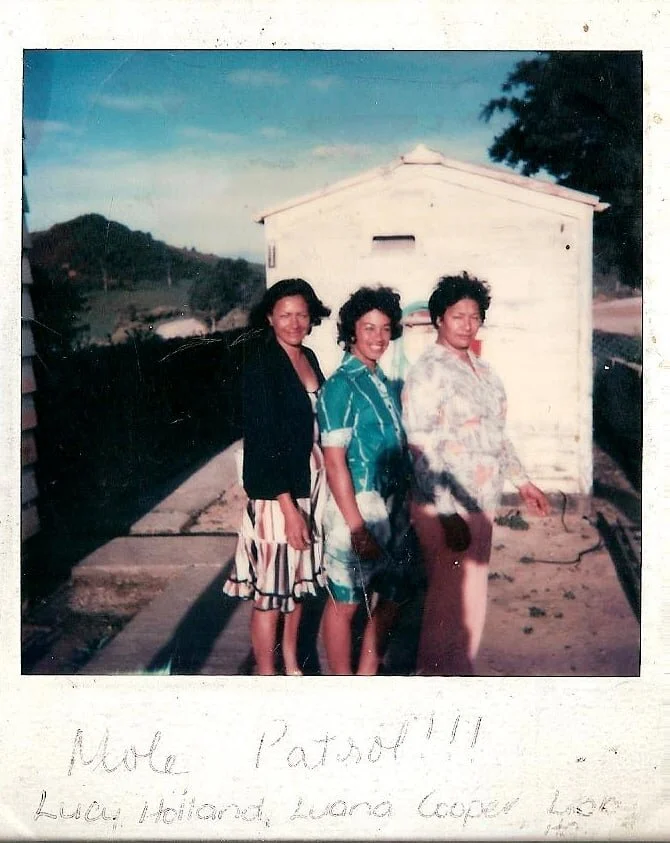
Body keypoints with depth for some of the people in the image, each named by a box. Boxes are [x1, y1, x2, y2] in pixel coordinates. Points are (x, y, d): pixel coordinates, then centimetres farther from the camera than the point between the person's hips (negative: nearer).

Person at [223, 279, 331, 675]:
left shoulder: (309, 357, 8)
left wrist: (319, 488, 7)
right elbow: (263, 441, -17)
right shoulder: (261, 366, -14)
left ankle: (292, 665, 34)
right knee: (271, 588, 2)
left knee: (299, 580, 18)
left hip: (312, 483, 8)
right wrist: (289, 508, -19)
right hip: (277, 490, -8)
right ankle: (267, 674, 16)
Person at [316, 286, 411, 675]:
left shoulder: (385, 382, 10)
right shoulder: (342, 385, -12)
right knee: (346, 603, 6)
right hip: (358, 507, -8)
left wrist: (405, 506, 11)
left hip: (392, 508, 8)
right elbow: (335, 461, -16)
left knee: (389, 599, 15)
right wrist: (357, 526, -19)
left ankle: (368, 675, 32)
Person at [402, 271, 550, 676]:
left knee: (470, 594, 16)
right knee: (454, 599, -1)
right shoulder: (428, 371, -12)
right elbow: (422, 448, -18)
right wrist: (448, 512, -22)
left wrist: (522, 480, 20)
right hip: (445, 506, -8)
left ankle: (457, 670, 32)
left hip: (481, 502, 8)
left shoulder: (483, 370, 12)